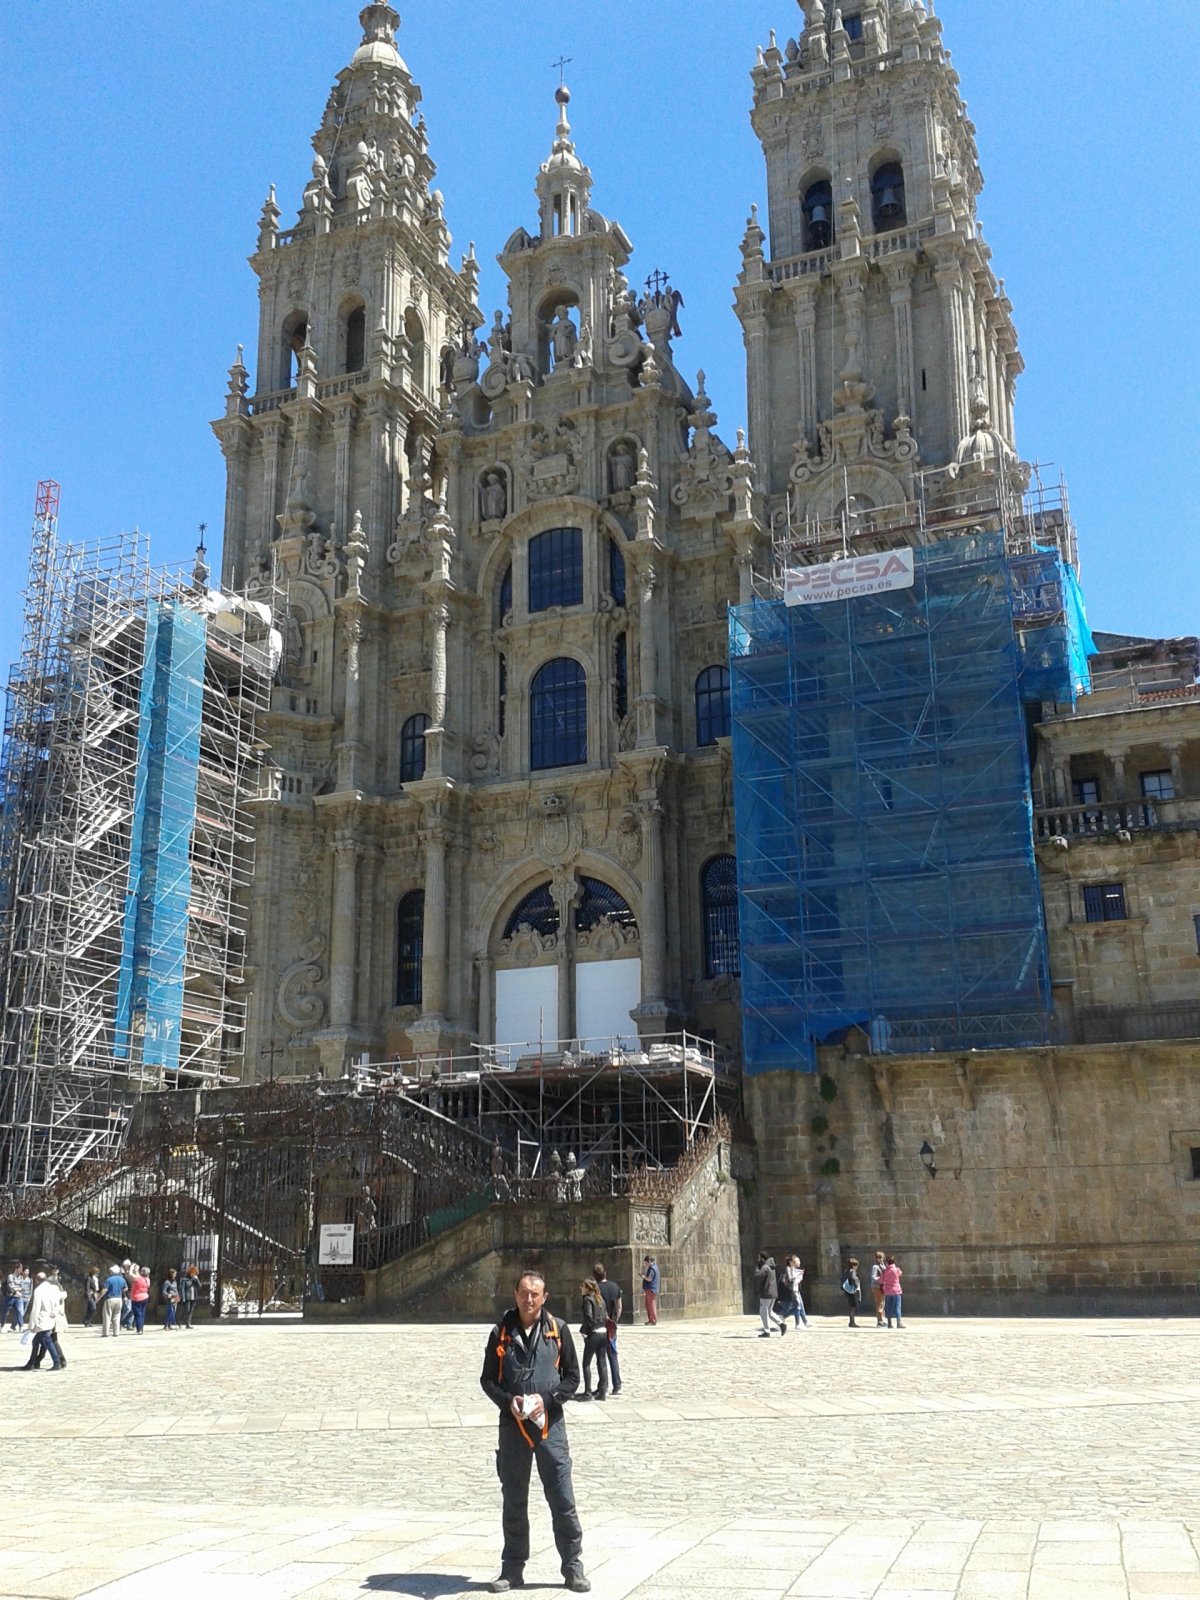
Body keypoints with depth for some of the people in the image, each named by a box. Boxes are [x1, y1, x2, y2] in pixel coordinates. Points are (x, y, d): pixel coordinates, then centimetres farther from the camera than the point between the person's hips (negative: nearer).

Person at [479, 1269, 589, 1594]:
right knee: (513, 1501, 10)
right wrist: (508, 1401, -11)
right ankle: (512, 1569, 22)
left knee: (563, 1500, 1)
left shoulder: (558, 1330, 0)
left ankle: (573, 1567, 12)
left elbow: (572, 1376, 4)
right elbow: (487, 1379, 7)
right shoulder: (501, 1333, 2)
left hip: (550, 1424, -1)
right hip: (512, 1424, 1)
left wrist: (547, 1399, -11)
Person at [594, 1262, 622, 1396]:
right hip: (612, 1327, 5)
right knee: (613, 1355, 12)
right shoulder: (615, 1287, 2)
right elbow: (620, 1307, 7)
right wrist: (615, 1321, 13)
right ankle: (617, 1386, 9)